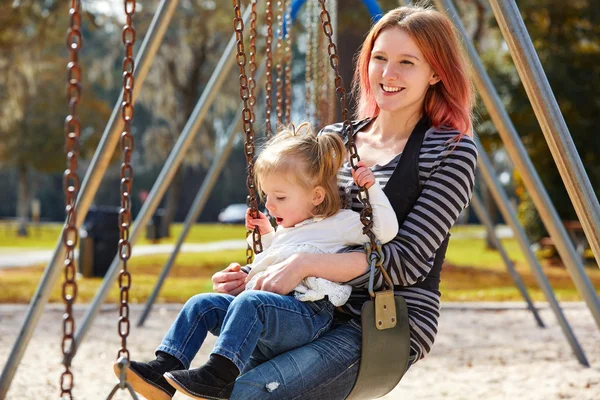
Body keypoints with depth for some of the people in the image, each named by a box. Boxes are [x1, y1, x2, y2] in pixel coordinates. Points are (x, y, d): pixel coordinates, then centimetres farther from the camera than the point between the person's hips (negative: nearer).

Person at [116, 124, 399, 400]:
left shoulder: (339, 224, 7)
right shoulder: (288, 230, 32)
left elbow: (387, 230, 0)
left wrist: (372, 188, -3)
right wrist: (267, 234, 41)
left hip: (309, 315, -9)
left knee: (250, 302, -36)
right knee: (203, 304, -8)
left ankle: (220, 375, -46)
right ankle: (164, 370, -21)